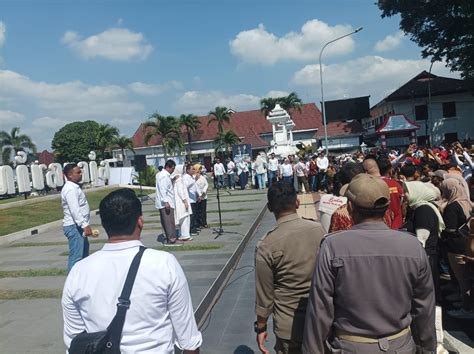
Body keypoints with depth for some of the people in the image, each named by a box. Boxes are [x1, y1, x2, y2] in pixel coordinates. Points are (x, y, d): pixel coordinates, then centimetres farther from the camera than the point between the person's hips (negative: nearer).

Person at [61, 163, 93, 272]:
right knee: (76, 257, -9)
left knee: (84, 254, 22)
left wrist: (85, 225, 22)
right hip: (74, 227, -11)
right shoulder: (70, 189, -16)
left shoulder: (74, 187, 15)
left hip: (78, 227, 11)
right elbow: (75, 210, -25)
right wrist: (85, 225, -29)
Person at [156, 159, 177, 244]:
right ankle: (171, 239, -3)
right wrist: (166, 202, -24)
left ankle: (169, 237, 18)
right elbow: (162, 190, -21)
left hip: (166, 202, 10)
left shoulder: (165, 175, 16)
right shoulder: (163, 176, -14)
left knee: (166, 221, 12)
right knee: (169, 221, -6)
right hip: (165, 203, -10)